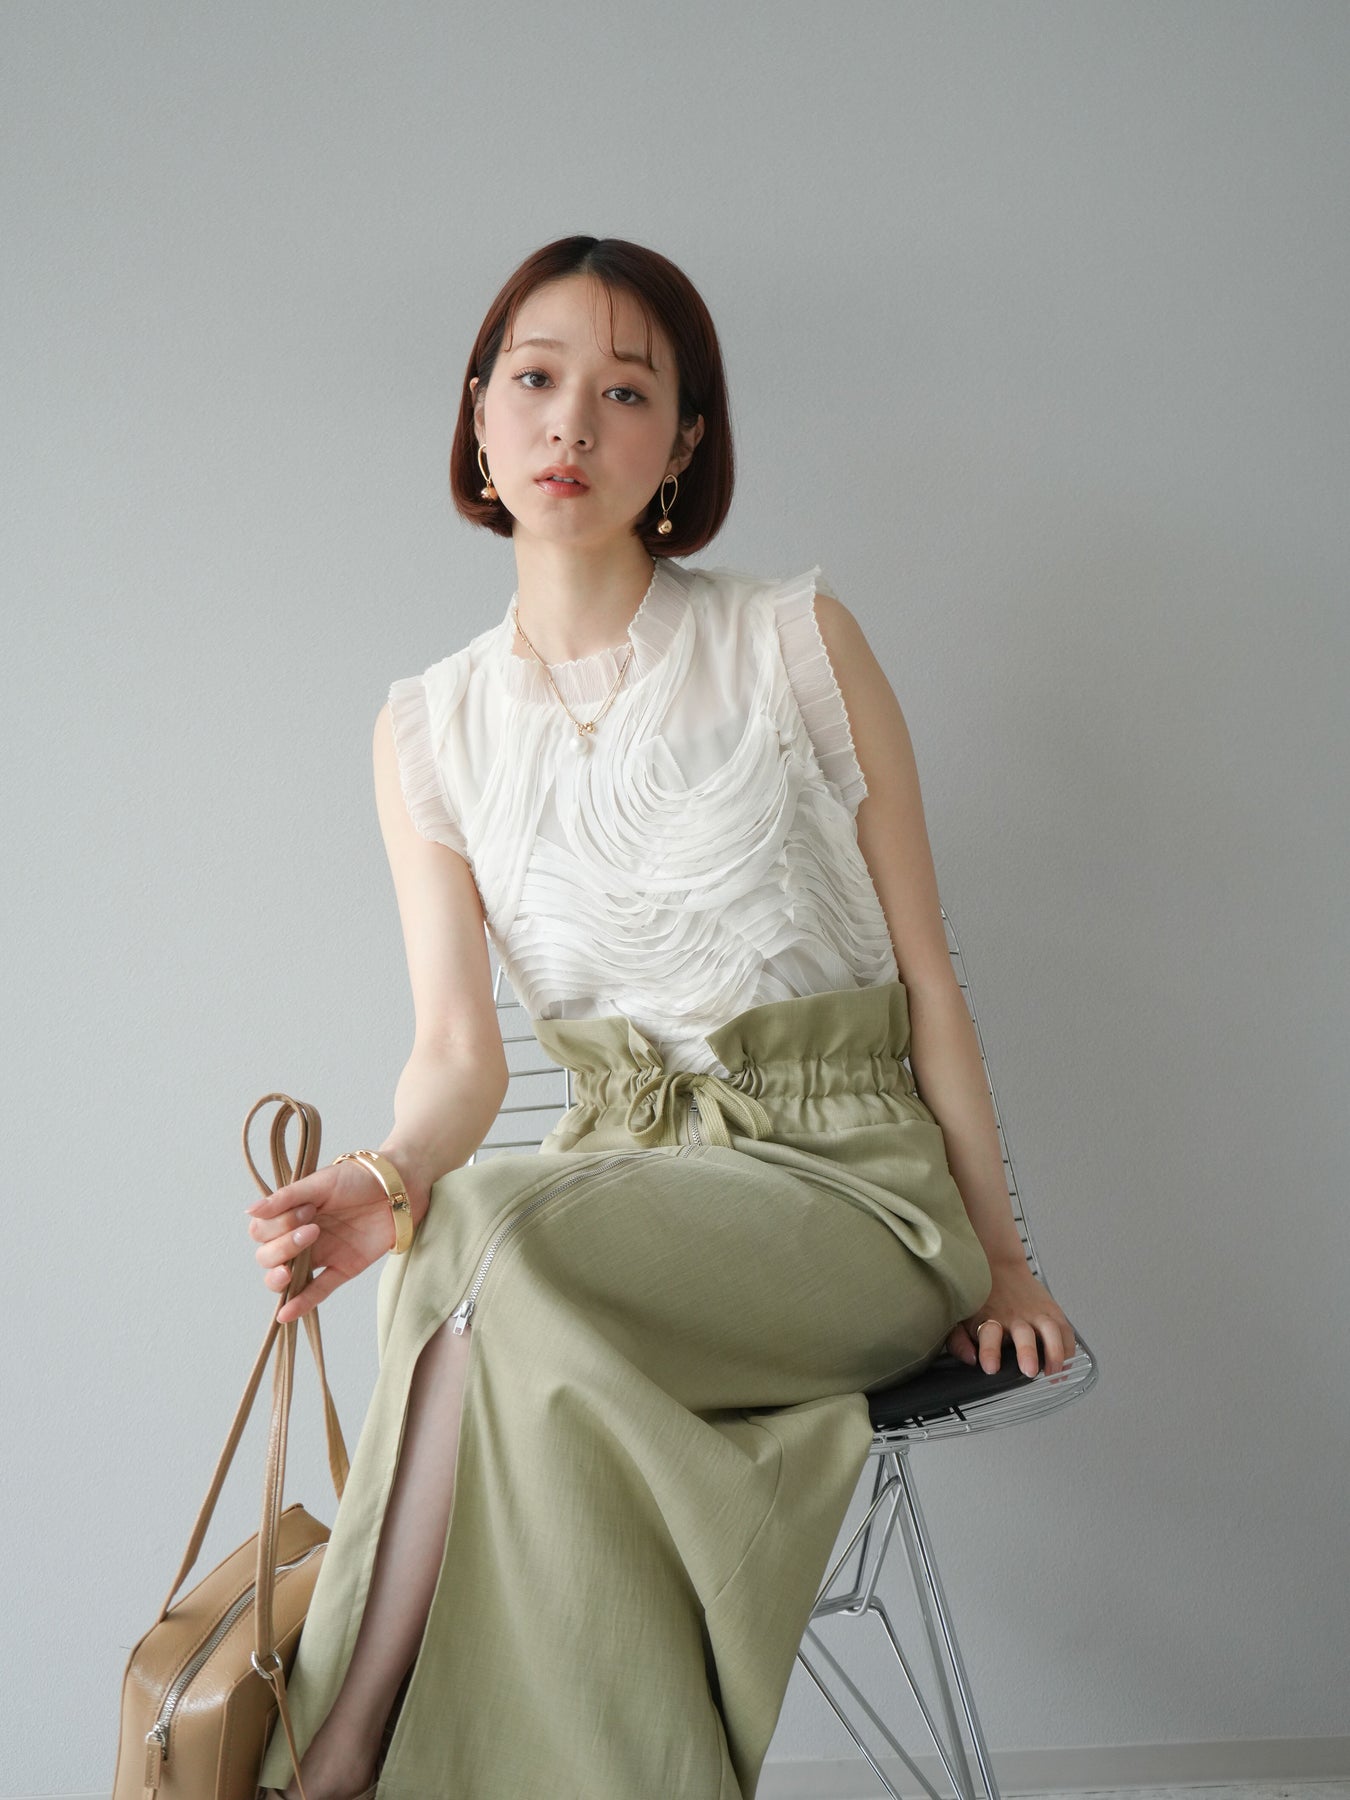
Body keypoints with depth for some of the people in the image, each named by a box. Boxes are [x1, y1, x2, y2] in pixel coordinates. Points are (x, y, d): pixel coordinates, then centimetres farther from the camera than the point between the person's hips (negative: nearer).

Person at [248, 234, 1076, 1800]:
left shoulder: (797, 640, -1)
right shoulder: (427, 730, 7)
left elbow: (924, 970, 2)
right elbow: (459, 1049, -1)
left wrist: (999, 1256, 2)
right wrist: (390, 1177, -24)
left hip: (850, 1173, -2)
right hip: (624, 1170, 3)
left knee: (496, 1241, -32)